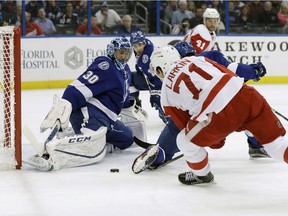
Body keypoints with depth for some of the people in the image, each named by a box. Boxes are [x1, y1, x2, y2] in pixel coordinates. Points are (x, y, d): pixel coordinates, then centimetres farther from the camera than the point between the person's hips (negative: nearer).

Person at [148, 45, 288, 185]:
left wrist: (214, 141, 33)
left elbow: (185, 125, 21)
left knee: (185, 141, 21)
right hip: (245, 94, 4)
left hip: (220, 114, -4)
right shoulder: (196, 59, 27)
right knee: (275, 141, 17)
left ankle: (202, 175, 40)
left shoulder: (167, 94, 19)